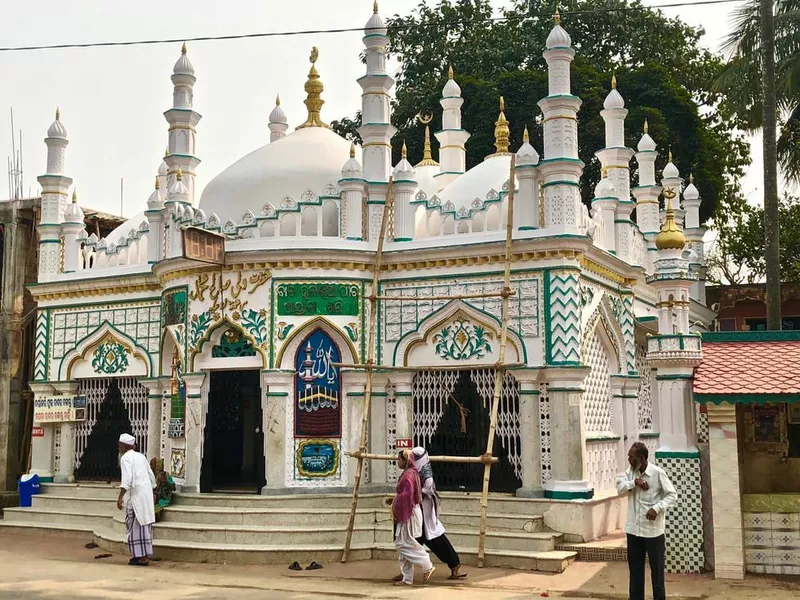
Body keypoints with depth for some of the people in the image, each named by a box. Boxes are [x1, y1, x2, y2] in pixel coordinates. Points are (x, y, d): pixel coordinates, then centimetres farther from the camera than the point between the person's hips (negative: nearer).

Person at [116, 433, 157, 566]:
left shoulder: (125, 458, -7)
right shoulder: (141, 456, 16)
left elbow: (127, 479, -19)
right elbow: (152, 476, 19)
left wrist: (120, 497, -22)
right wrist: (151, 490, 29)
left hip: (136, 495, -8)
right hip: (147, 495, 8)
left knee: (136, 525, -3)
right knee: (144, 524, 12)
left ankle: (141, 557, -4)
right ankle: (145, 554, 17)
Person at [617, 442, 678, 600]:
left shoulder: (657, 473, -12)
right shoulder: (630, 472, 5)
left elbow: (672, 495, -11)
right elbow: (620, 488, -5)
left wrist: (657, 508, -23)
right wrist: (634, 482, -20)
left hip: (653, 530, -5)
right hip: (633, 529, 5)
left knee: (656, 568, 5)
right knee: (635, 568, 13)